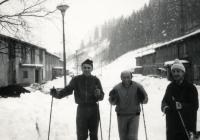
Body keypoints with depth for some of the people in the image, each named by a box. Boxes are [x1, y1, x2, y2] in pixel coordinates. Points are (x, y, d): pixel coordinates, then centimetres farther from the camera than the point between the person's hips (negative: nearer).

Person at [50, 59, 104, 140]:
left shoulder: (95, 80, 4)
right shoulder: (76, 79, 2)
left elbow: (102, 96, 4)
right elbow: (68, 89, -10)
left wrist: (98, 94, -19)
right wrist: (58, 94, -27)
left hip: (94, 109, 1)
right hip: (81, 109, -1)